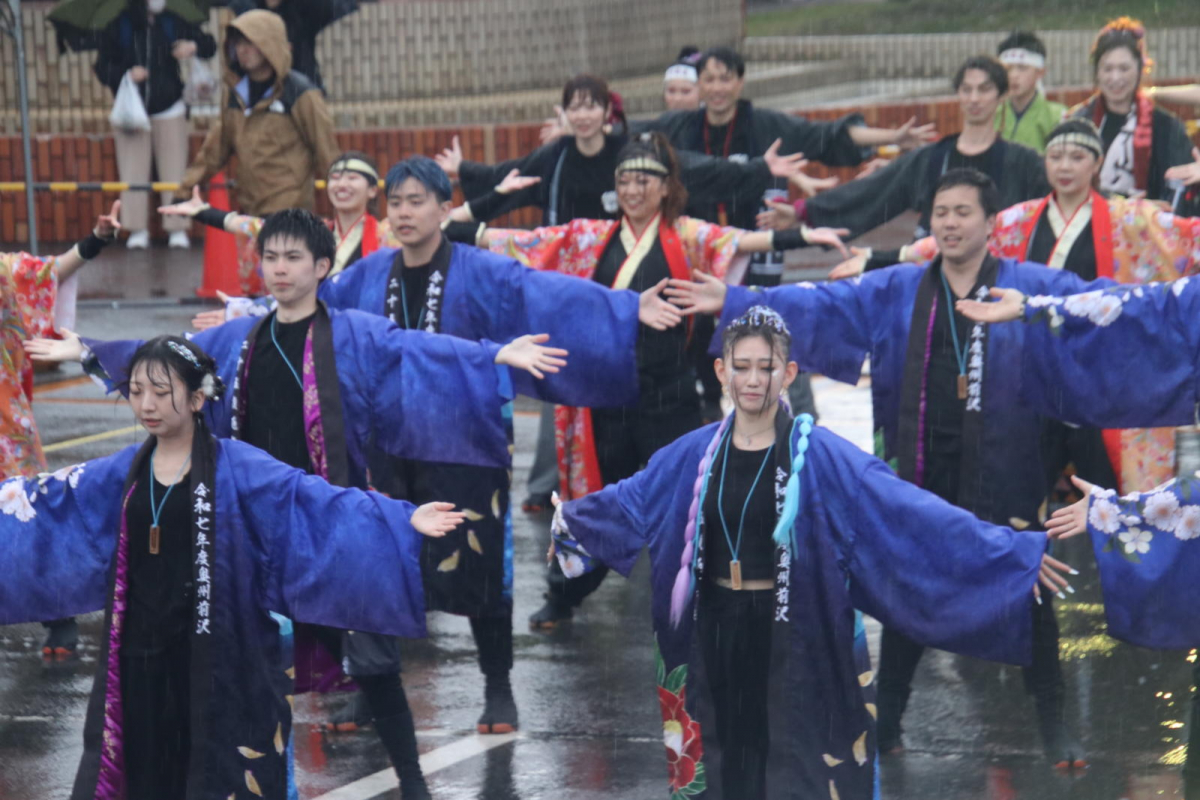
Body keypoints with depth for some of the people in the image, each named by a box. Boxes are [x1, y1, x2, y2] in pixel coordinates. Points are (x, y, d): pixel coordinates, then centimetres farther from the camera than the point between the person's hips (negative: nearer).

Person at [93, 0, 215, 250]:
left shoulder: (173, 23, 1)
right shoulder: (117, 27, -3)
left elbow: (209, 46, 7)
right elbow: (102, 68, 0)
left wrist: (194, 46, -15)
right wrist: (126, 74, -19)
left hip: (169, 110, 1)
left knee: (174, 173, -2)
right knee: (133, 173, -2)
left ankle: (177, 229, 3)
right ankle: (137, 230, 5)